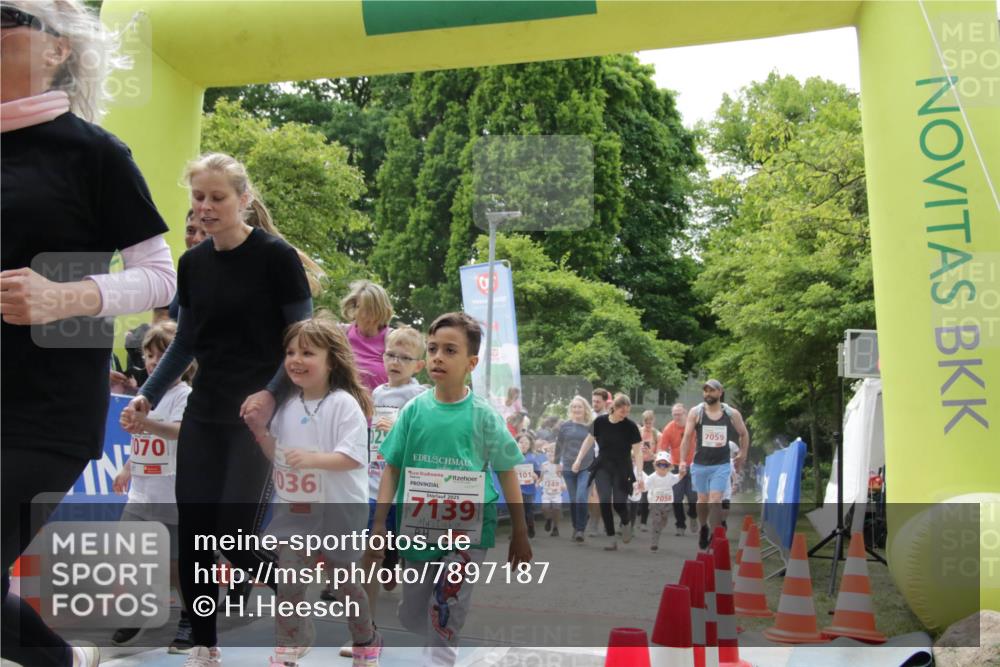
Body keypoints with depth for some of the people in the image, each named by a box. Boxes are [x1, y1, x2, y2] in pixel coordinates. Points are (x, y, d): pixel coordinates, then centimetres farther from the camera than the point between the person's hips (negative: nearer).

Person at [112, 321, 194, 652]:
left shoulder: (184, 395, -12)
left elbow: (180, 430, -31)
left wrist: (147, 423, -46)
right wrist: (127, 468, 23)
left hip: (173, 497, -6)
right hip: (140, 493, 6)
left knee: (176, 566, 3)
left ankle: (190, 621, 22)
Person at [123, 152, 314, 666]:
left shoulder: (276, 257, -11)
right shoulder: (192, 263, 7)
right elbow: (185, 343, 16)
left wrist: (269, 397, -21)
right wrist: (148, 395, 6)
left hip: (258, 416, -6)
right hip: (204, 414, 6)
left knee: (237, 537, -8)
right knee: (192, 533, 4)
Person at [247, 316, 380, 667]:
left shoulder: (344, 404, -16)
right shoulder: (288, 405, 4)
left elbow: (354, 457, -21)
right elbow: (278, 454, 13)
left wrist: (312, 458, -31)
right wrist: (259, 431, -3)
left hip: (338, 513, -4)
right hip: (296, 513, 5)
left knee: (345, 580, 13)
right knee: (288, 579, -5)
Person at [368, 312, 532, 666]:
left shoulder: (483, 414, -9)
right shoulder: (414, 409, -4)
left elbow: (507, 473, -1)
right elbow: (392, 469, 3)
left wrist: (519, 534, 2)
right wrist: (379, 524, -1)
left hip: (468, 528, -3)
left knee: (444, 623, -5)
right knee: (412, 617, 15)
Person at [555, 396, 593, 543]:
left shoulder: (591, 426, -2)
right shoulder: (565, 425, 2)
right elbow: (559, 445, 9)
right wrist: (557, 463, 11)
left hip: (586, 467, -2)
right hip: (568, 468, 2)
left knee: (581, 498, -15)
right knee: (573, 500, 8)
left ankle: (581, 529, -4)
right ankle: (575, 528, 23)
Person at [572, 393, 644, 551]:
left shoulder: (630, 426, -13)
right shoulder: (600, 422, -9)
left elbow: (638, 451, -13)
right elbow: (589, 441, 7)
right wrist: (578, 460, 5)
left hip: (622, 469, -1)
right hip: (602, 467, 2)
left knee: (619, 503, -9)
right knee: (605, 501, -11)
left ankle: (626, 522, 26)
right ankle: (611, 538, 1)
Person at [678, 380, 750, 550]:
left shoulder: (732, 414, -1)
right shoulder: (695, 412, -3)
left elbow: (744, 434, 14)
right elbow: (687, 437, -5)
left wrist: (743, 453, 9)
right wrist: (682, 461, -11)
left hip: (721, 465, -1)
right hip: (700, 464, 1)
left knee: (715, 501, -10)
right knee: (703, 500, 14)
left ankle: (715, 537, -2)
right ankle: (703, 529, 39)